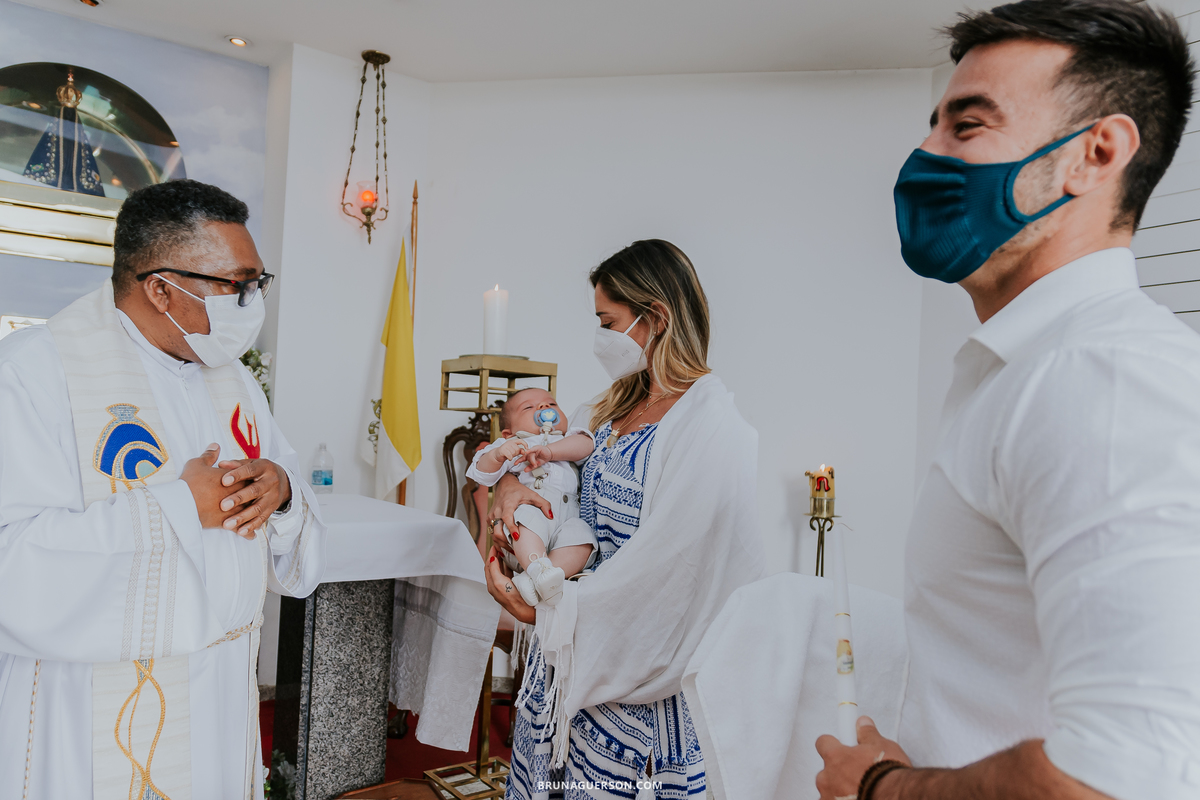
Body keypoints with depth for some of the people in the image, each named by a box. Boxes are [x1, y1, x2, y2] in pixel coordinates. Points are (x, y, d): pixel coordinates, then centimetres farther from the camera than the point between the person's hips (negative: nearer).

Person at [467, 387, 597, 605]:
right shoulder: (509, 446, 27)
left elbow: (585, 444, 5)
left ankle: (532, 581, -42)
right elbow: (482, 474, 10)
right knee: (529, 517, -35)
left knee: (581, 534, -31)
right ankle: (539, 569, -47)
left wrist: (549, 452, -11)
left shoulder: (570, 439, 32)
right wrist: (497, 454, -13)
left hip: (567, 518, 1)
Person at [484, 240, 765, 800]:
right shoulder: (614, 407, 8)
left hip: (641, 663, -7)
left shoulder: (711, 427, -19)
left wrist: (546, 608, -17)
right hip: (572, 631, 7)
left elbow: (664, 562, -22)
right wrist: (510, 484, -5)